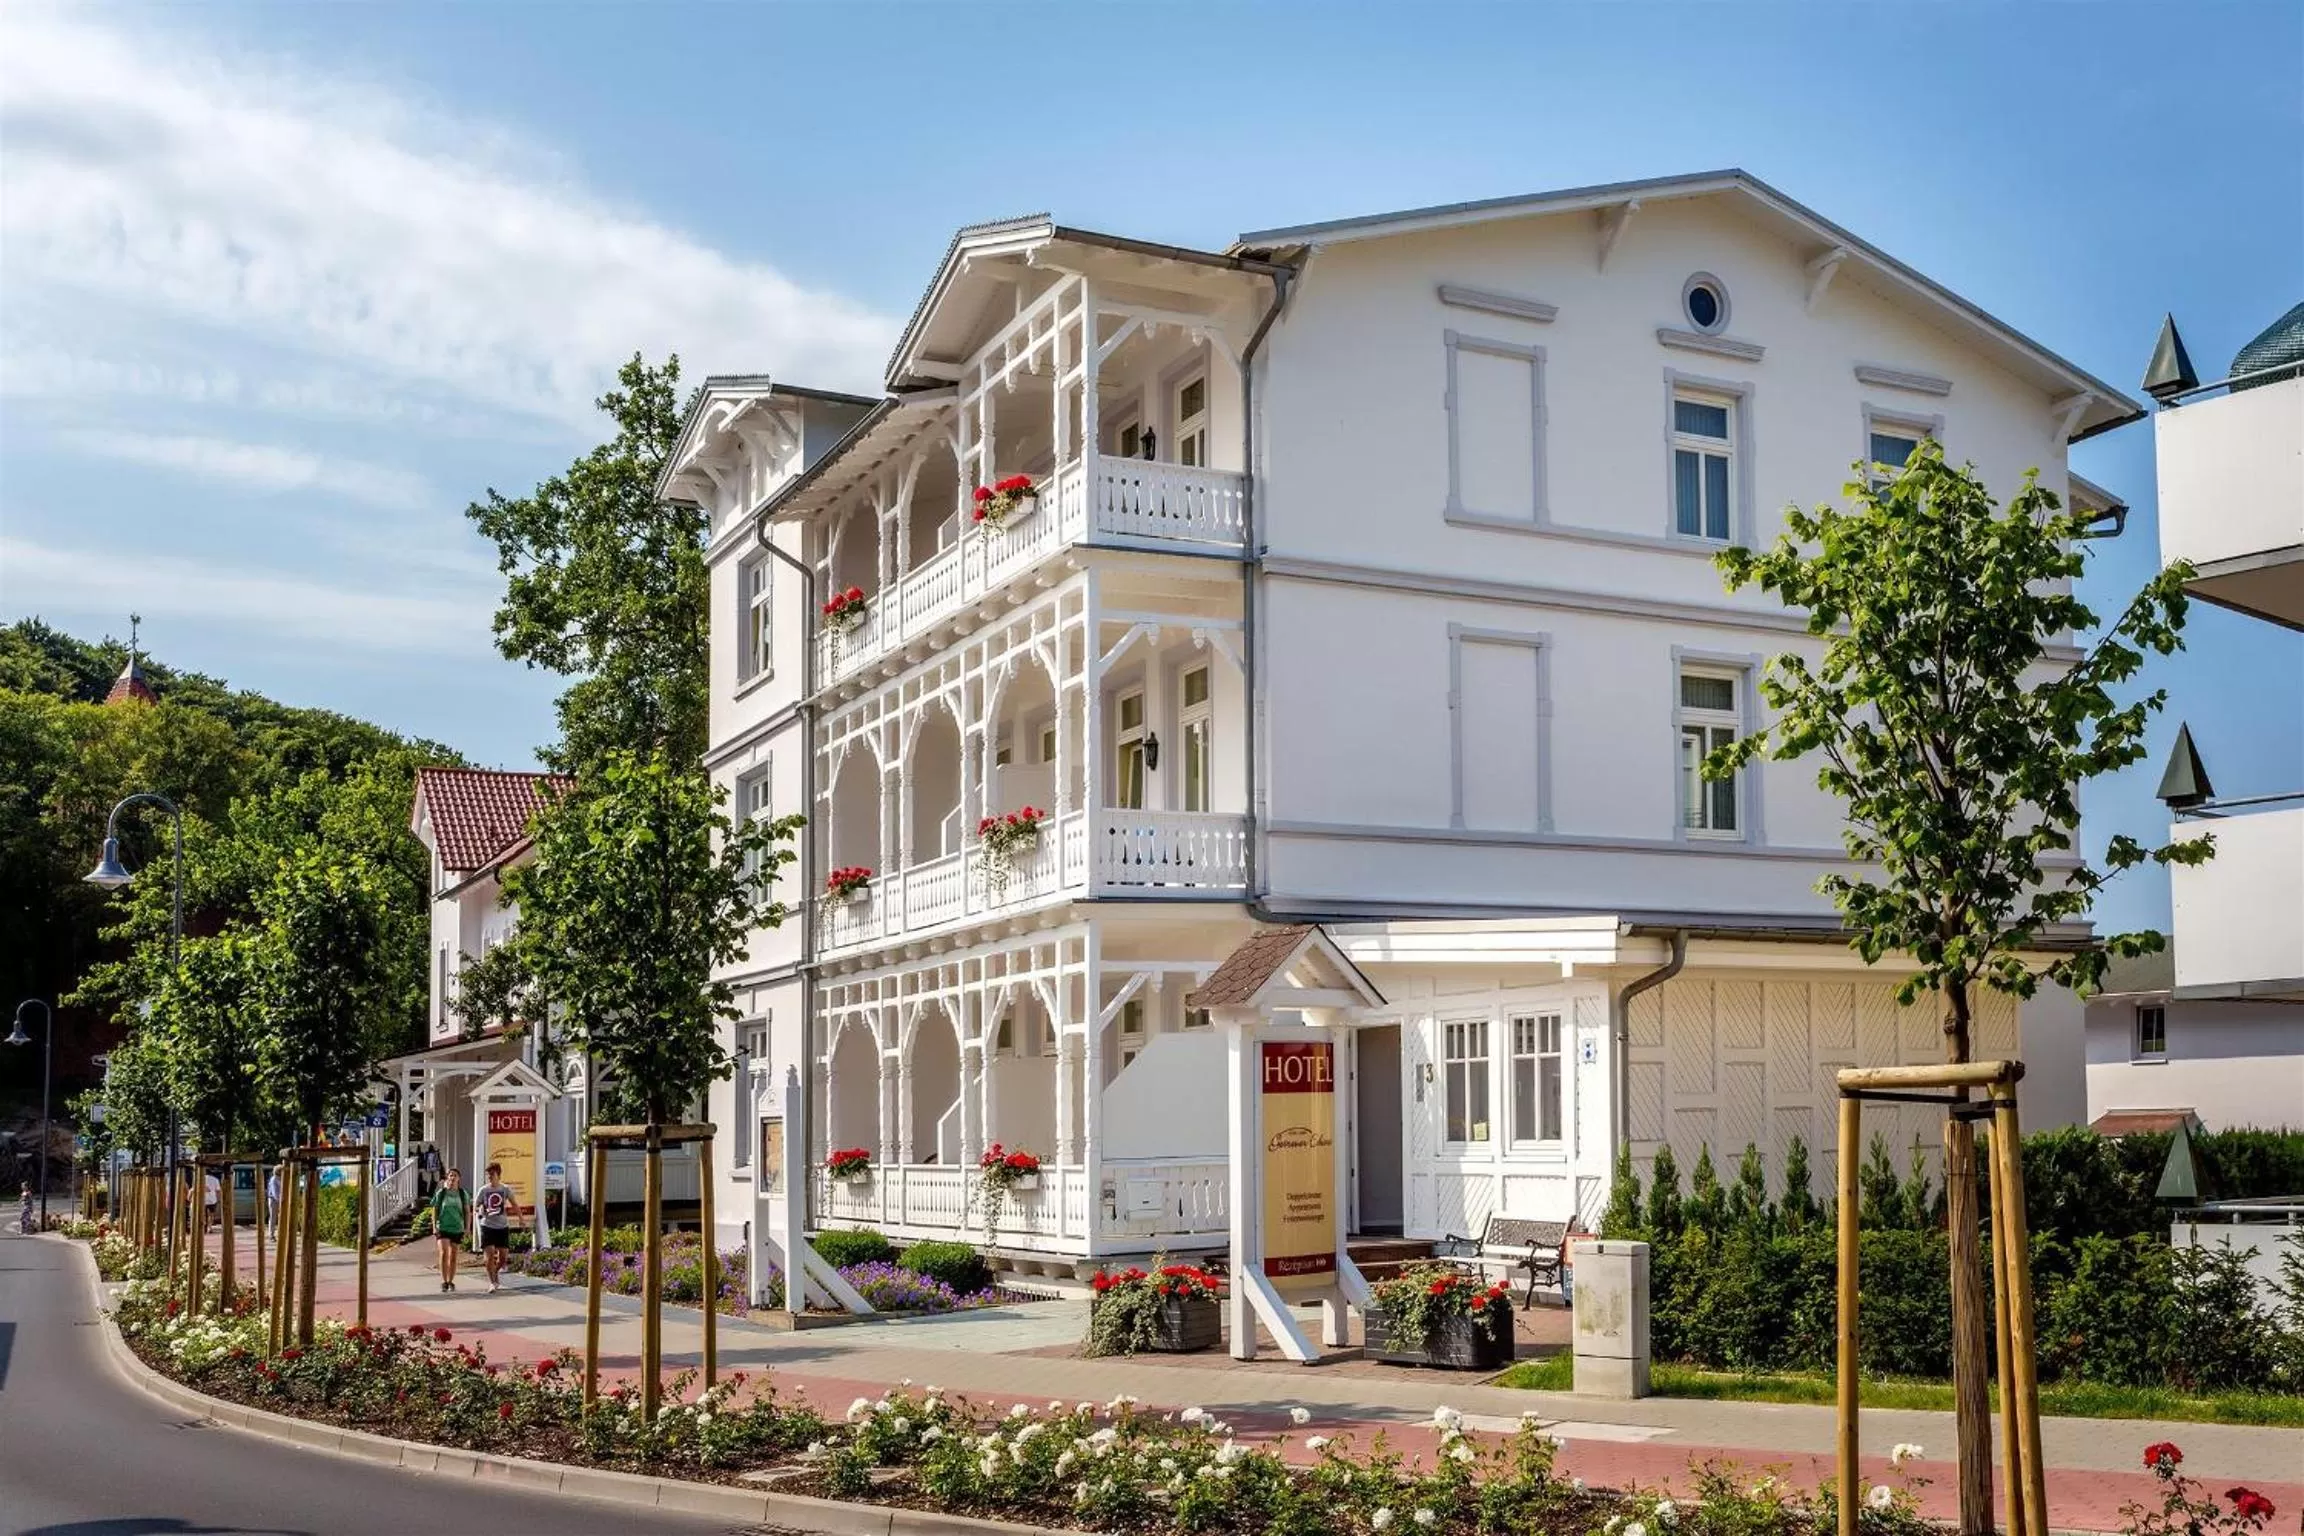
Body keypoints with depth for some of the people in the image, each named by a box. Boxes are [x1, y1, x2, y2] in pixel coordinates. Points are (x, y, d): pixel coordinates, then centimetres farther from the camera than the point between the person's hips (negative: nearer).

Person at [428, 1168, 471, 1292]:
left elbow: (467, 1212, 8)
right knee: (444, 1253, -17)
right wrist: (434, 1227, -3)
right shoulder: (441, 1193, 1)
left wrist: (467, 1227, 0)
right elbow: (435, 1211, 5)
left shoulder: (463, 1194, 4)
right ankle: (444, 1281, -12)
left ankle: (450, 1281, 18)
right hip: (443, 1227, -2)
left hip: (457, 1228, 2)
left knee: (453, 1256, 7)